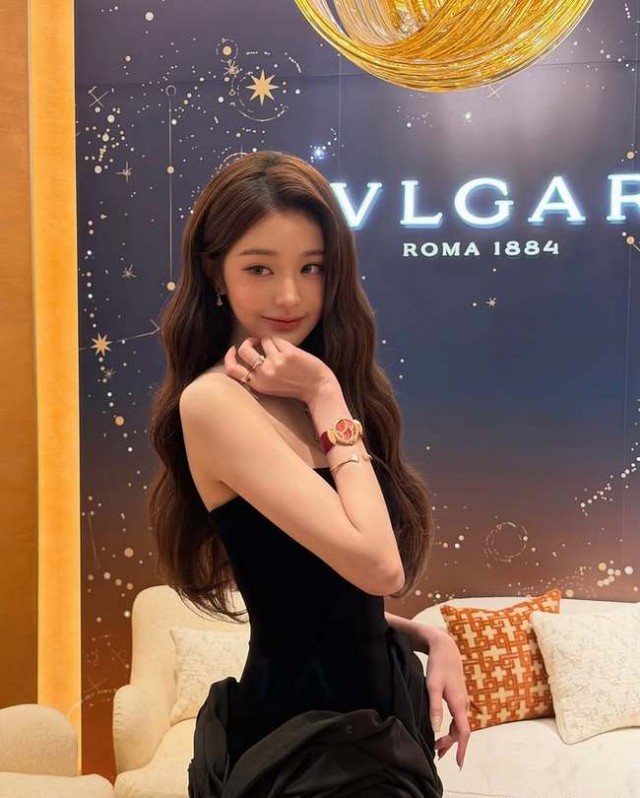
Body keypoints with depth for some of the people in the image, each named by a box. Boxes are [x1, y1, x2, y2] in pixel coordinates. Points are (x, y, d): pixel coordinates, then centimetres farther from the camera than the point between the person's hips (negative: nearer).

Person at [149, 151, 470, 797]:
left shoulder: (307, 395, 3)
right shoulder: (214, 399, -20)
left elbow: (331, 595, 9)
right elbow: (377, 564, -26)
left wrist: (429, 637, -4)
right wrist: (326, 398, -20)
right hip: (306, 738, -7)